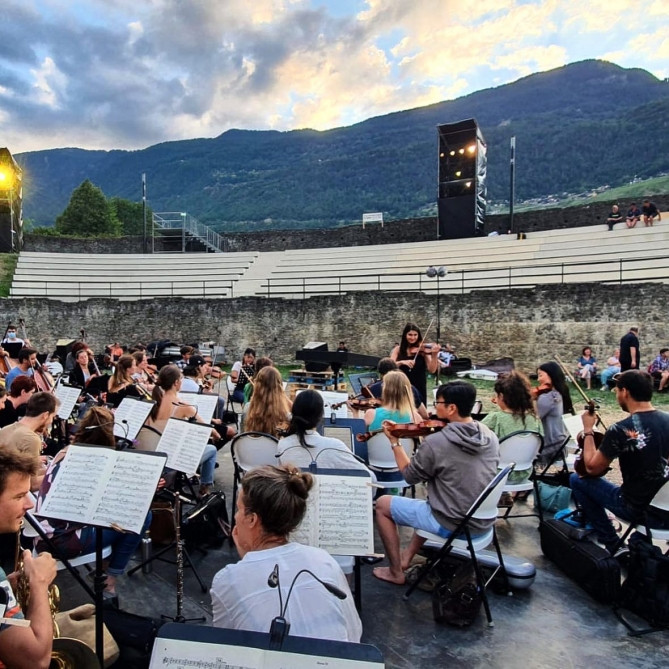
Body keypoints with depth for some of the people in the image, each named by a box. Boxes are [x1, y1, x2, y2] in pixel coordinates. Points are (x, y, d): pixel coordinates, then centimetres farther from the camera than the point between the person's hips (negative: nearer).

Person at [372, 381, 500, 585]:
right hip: (483, 522, 7)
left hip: (451, 525, -7)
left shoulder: (435, 442, -23)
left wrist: (394, 442, 3)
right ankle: (407, 557, 39)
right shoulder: (490, 436, -3)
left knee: (382, 504, 11)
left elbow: (410, 476, -7)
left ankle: (396, 572, 22)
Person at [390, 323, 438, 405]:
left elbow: (432, 370, -9)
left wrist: (434, 355, -23)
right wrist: (402, 362, -25)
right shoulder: (398, 349, 3)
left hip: (419, 389, -1)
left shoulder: (423, 350, -2)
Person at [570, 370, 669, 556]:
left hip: (637, 509, -6)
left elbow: (591, 467, -12)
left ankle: (611, 544, 14)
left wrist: (588, 430, -3)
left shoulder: (620, 430, -24)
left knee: (577, 479, 9)